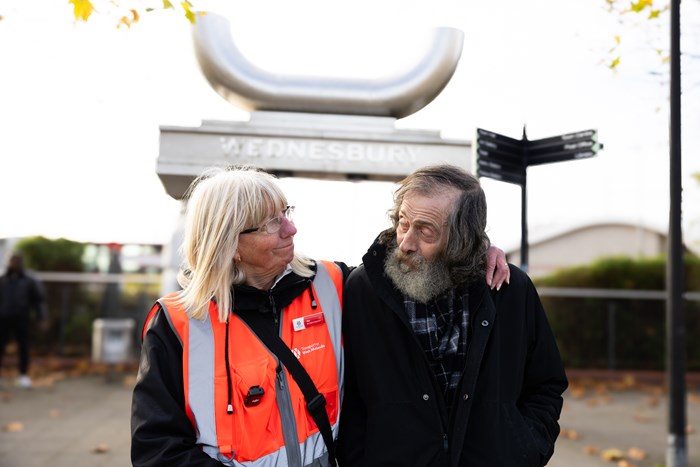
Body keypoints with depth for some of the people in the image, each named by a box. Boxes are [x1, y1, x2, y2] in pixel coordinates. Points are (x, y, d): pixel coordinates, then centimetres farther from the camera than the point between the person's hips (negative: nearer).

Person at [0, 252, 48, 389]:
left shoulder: (30, 282, 6)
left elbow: (39, 300, 4)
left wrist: (42, 317, -6)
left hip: (22, 320, -1)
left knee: (23, 347, 2)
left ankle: (24, 375, 11)